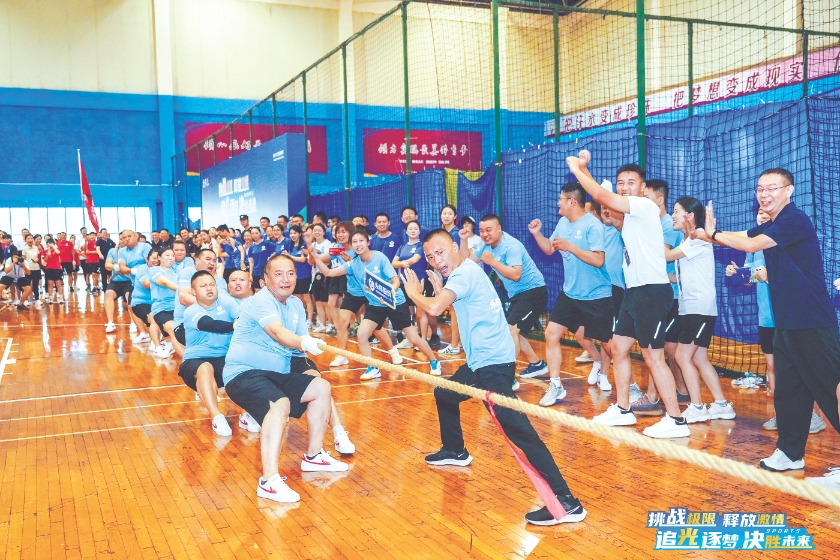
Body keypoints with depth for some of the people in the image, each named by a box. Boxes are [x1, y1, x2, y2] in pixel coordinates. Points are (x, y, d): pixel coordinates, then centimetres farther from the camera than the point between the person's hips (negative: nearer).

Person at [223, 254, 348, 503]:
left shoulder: (296, 304, 10)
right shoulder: (260, 302, -16)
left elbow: (303, 340, 5)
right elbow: (278, 333, -34)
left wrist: (315, 345, -18)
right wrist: (303, 342, -53)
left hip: (278, 374, 9)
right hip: (243, 373, -9)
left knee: (321, 387, 7)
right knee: (280, 404, -34)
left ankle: (313, 455, 18)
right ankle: (269, 481, -40)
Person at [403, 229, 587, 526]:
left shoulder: (465, 272, -15)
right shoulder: (464, 272, 15)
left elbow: (434, 308, -27)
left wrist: (414, 292, -9)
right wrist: (439, 288, 16)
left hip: (493, 362, -11)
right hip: (481, 360, 11)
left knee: (514, 426, -21)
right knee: (444, 394, 29)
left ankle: (566, 502, -25)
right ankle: (455, 451, 49)